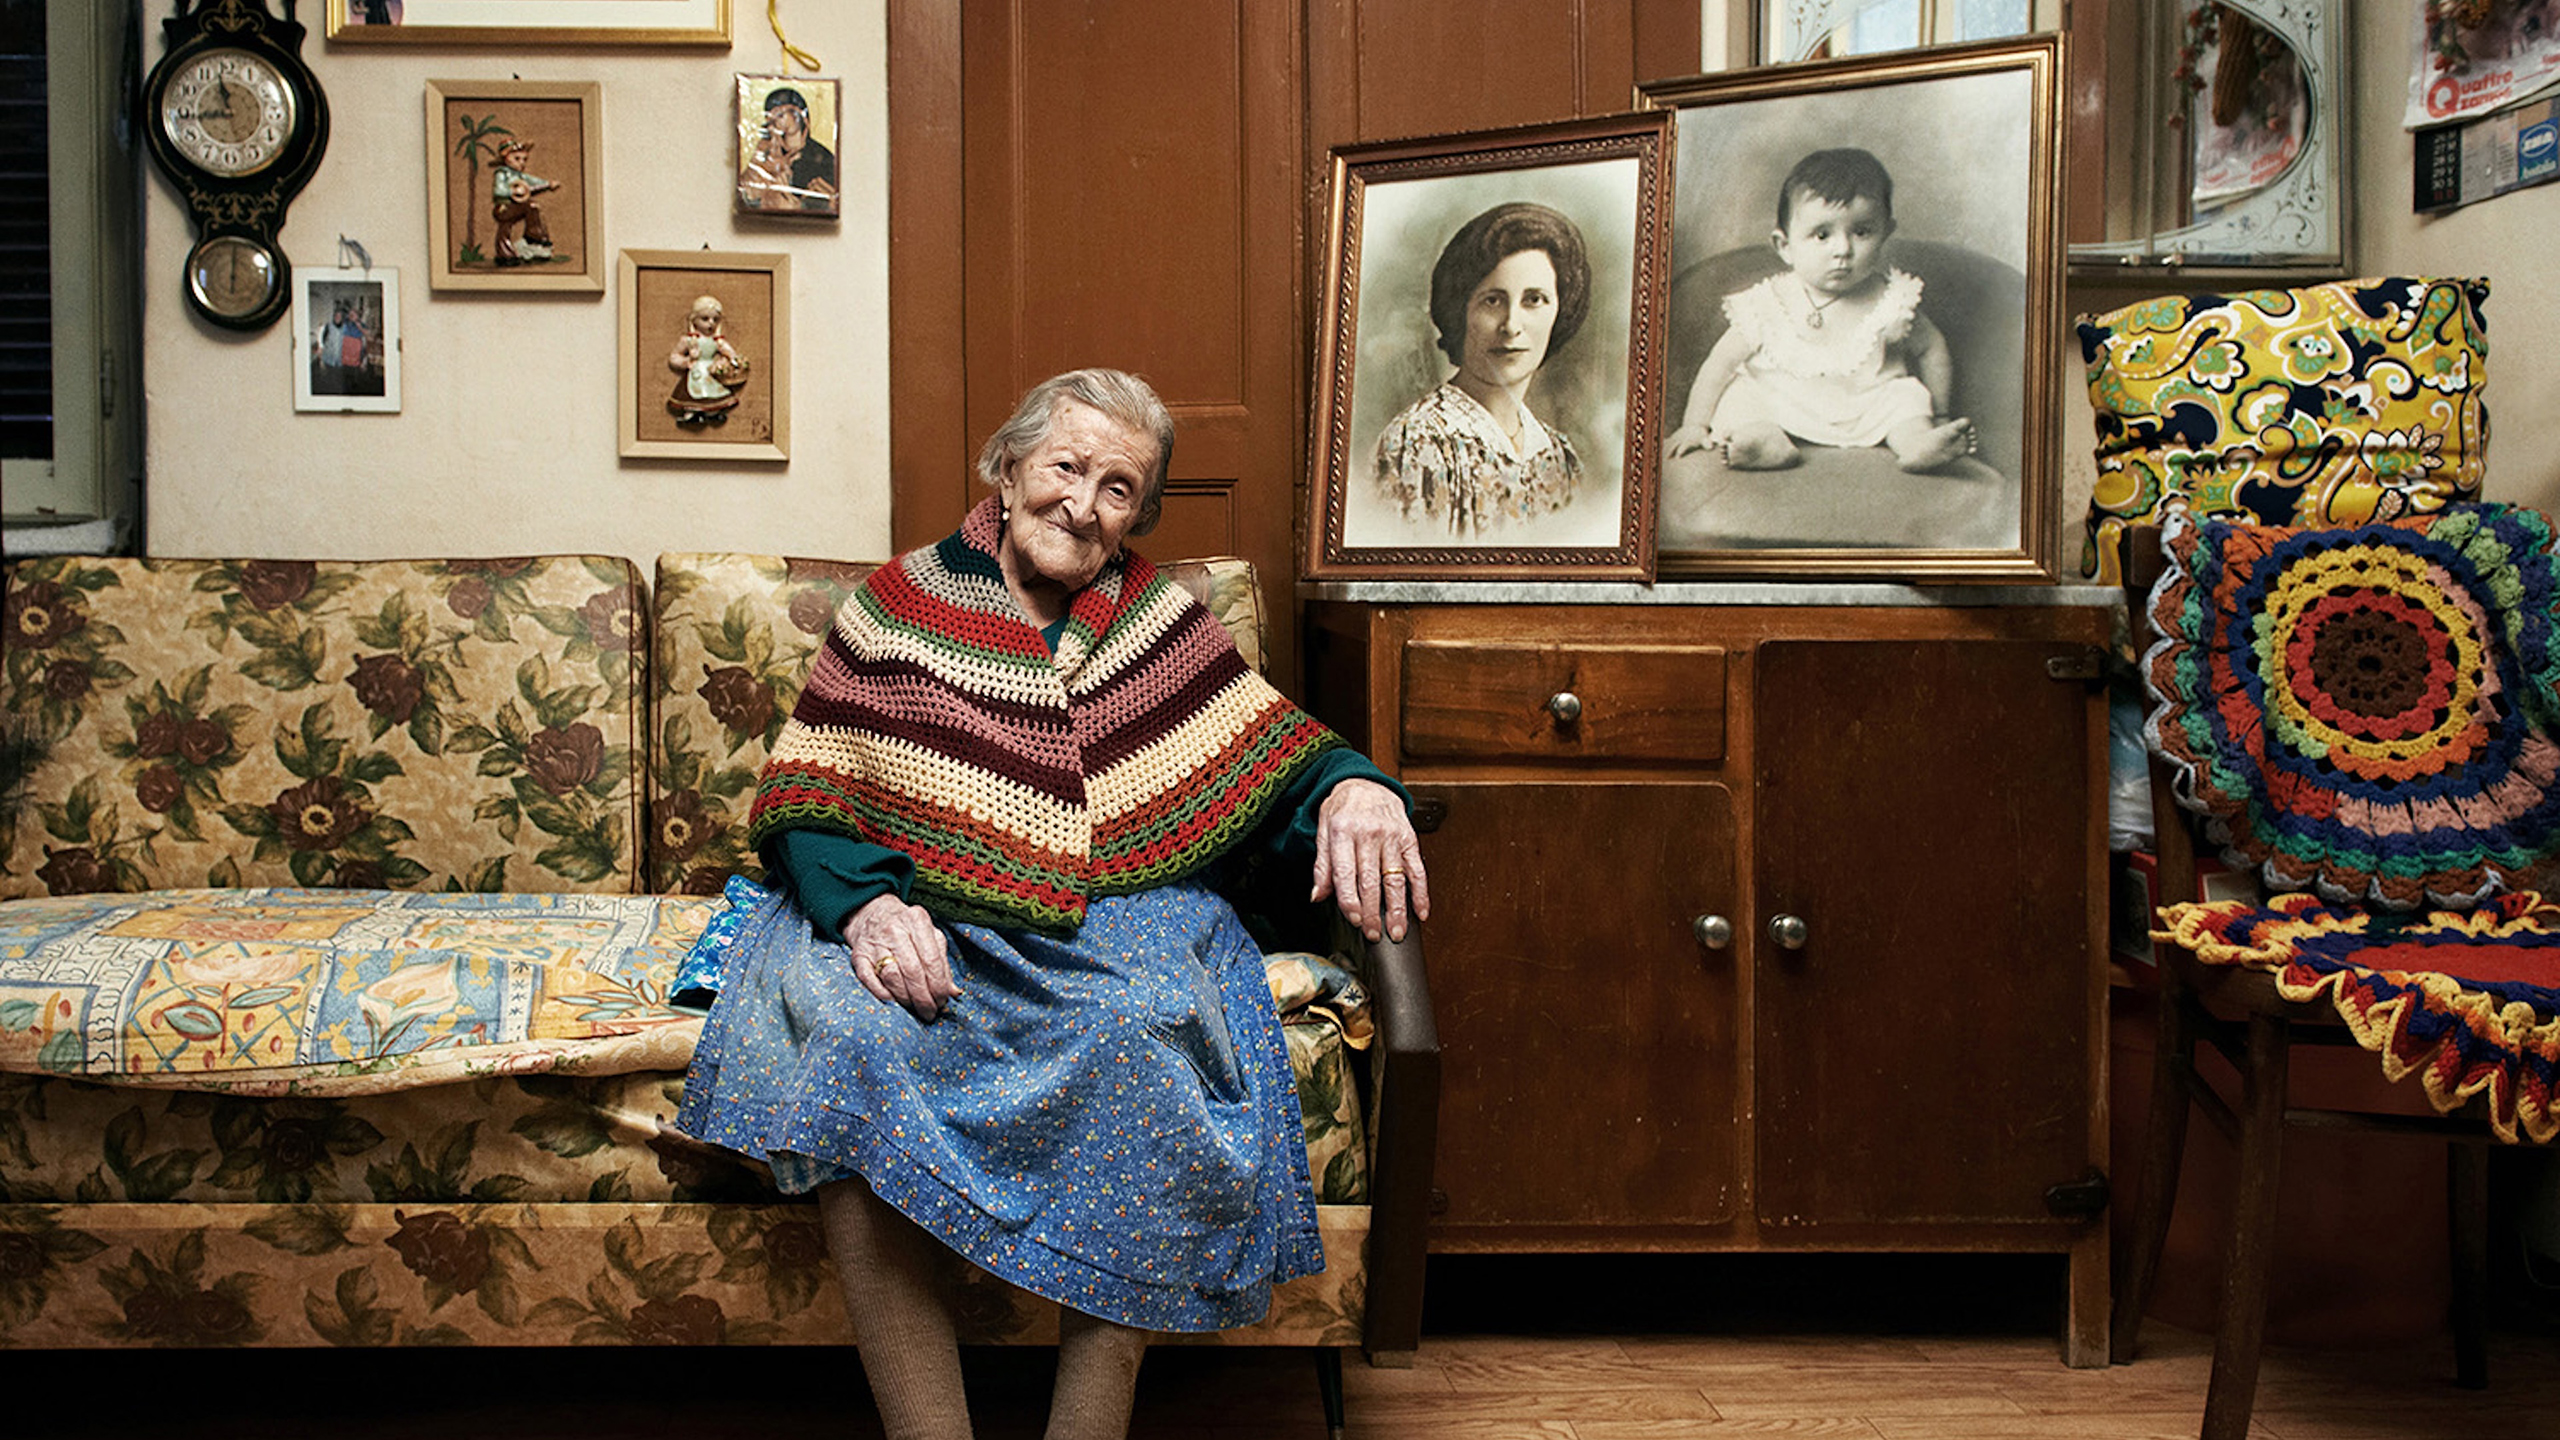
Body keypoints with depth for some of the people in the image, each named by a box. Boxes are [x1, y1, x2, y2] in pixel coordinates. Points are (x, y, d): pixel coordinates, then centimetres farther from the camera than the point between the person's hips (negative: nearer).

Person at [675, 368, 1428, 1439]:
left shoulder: (1160, 621, 14)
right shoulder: (898, 606, 9)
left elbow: (1280, 753, 9)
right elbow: (803, 796, 4)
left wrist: (1354, 786, -16)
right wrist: (866, 902, -17)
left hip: (1116, 923, 1)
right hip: (919, 918, 0)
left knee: (1146, 1028, -35)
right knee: (845, 1030, -34)